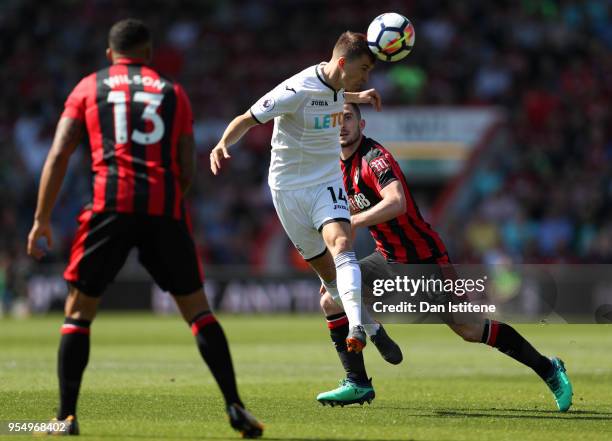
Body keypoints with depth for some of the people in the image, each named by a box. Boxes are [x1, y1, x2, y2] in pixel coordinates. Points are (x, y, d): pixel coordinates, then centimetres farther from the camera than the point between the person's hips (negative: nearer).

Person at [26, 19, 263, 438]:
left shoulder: (88, 88, 16)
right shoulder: (173, 91, 18)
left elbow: (59, 155, 5)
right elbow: (187, 169, 10)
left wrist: (42, 220, 5)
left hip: (112, 203, -1)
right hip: (165, 207, 1)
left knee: (79, 310, 9)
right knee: (197, 307, 11)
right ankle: (235, 406, 4)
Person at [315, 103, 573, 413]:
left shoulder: (374, 158, -21)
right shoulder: (339, 165, 6)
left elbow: (396, 203, -38)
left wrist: (351, 223, -37)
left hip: (425, 259, -8)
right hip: (388, 258, 8)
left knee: (469, 328, -8)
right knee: (331, 301, -4)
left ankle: (548, 370, 5)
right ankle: (357, 384, 4)